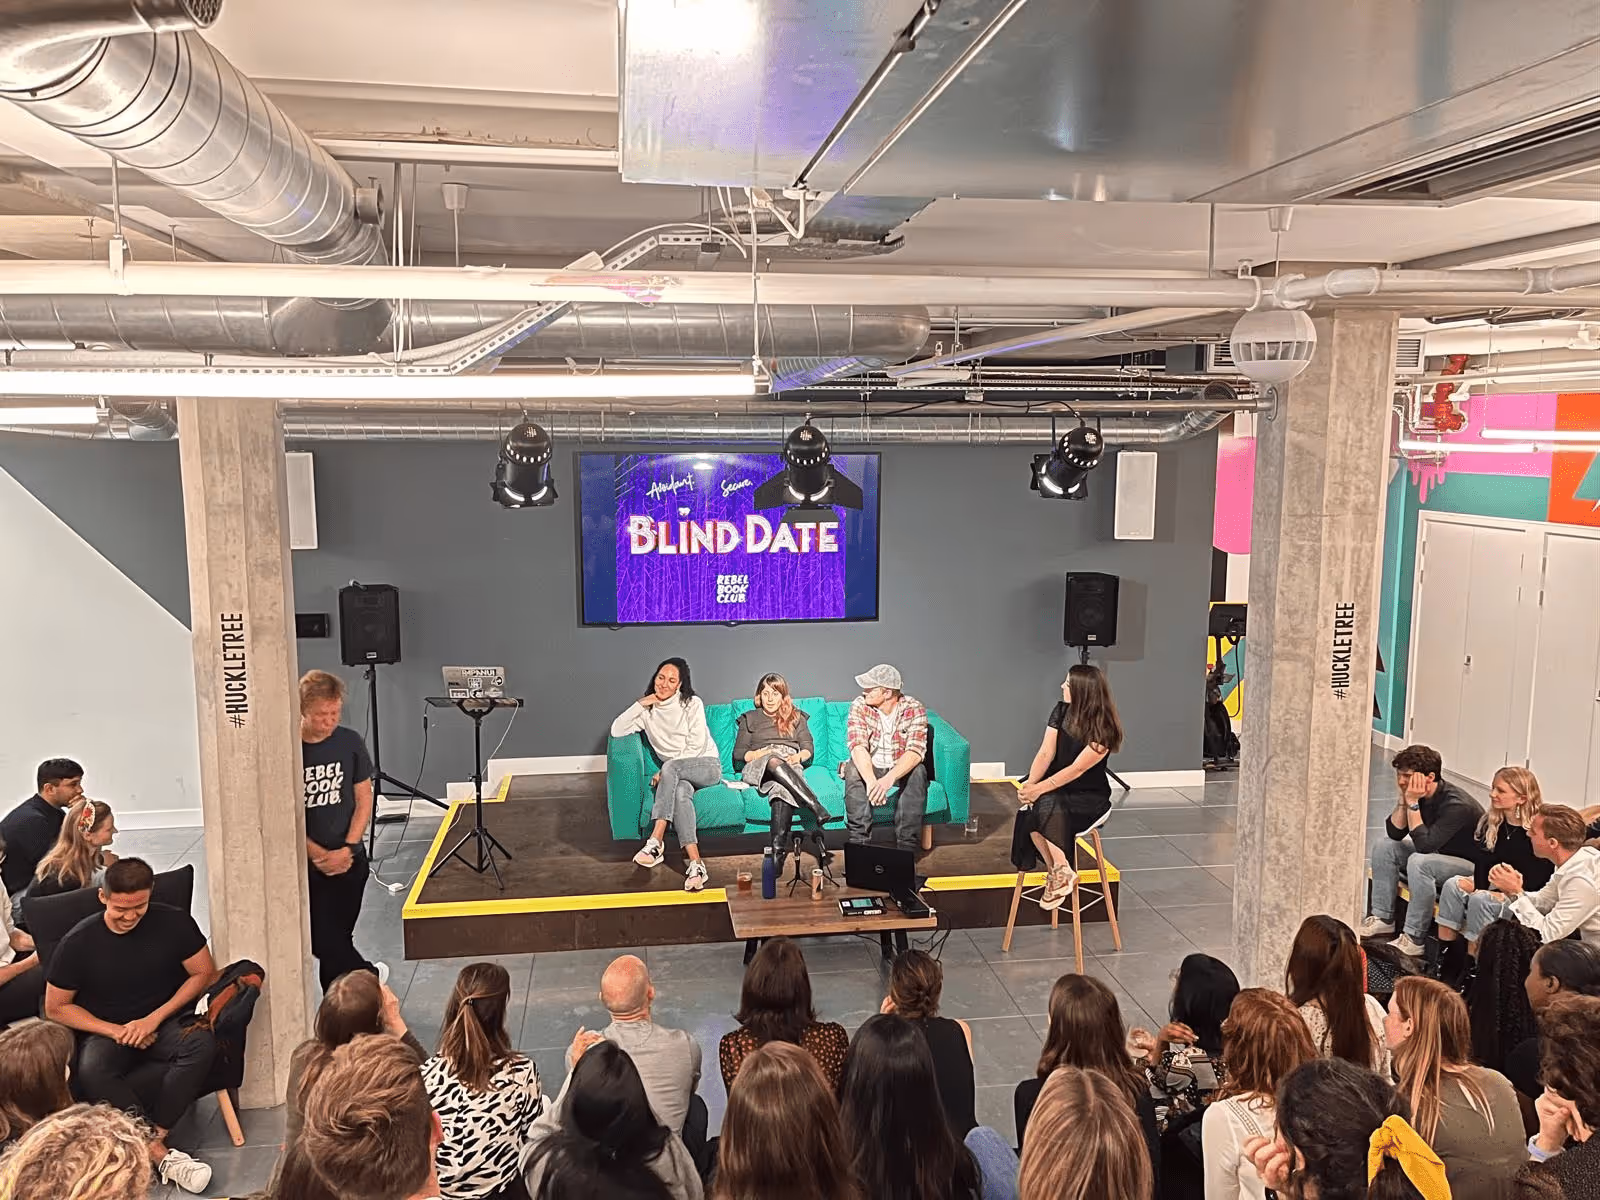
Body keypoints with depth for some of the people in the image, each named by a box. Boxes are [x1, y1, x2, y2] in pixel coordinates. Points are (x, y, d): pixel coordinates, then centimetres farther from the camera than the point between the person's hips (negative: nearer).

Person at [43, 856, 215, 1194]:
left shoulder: (174, 922, -8)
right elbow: (56, 1008, 0)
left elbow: (204, 973, 0)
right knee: (91, 1071, -35)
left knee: (201, 1044, -33)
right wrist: (116, 1031, -11)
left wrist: (154, 1019, -10)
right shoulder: (78, 942, -8)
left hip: (165, 1022, 1)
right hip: (106, 1031, 0)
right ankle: (159, 1154, -34)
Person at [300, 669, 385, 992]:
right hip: (305, 862, -1)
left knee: (337, 936, 9)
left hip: (348, 859, 1)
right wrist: (318, 855, -12)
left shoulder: (350, 742, -3)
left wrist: (346, 849, -9)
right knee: (321, 938, -1)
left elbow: (364, 801, 1)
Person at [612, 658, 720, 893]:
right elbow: (616, 731, -2)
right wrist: (639, 704, -10)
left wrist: (664, 771, -16)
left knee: (671, 767, -37)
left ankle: (656, 842, -42)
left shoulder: (692, 704, -3)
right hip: (678, 775, 3)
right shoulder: (647, 711, 9)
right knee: (680, 791, -36)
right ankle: (696, 864, -47)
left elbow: (696, 746, -11)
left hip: (707, 766, -3)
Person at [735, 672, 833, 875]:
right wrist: (757, 754, -7)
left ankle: (779, 847, -60)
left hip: (790, 764, 0)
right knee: (774, 761, -40)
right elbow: (737, 753, 14)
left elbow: (809, 749, 15)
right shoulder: (750, 718, 25)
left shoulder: (796, 717, 26)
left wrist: (798, 756, -9)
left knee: (781, 786, -40)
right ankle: (818, 810, -55)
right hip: (757, 766, 0)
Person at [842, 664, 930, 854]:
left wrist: (889, 779, -47)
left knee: (917, 772, -32)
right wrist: (871, 781, -46)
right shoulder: (860, 706, -13)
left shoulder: (914, 708, -17)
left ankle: (907, 847, -29)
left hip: (901, 769, -1)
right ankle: (859, 841, -28)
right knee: (853, 770, -31)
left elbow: (915, 751, -29)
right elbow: (858, 747, -27)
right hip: (869, 767, 1)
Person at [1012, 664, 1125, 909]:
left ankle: (1062, 873, -17)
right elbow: (1046, 753, -4)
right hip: (1058, 788, 5)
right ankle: (1057, 871, -11)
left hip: (1089, 796, -5)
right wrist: (1031, 782, -21)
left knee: (1046, 805, -33)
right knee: (1030, 810, -27)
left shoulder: (1103, 728, -16)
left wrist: (1040, 789, -27)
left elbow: (1076, 769, -20)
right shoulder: (1061, 711, 1)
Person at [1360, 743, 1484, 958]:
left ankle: (1413, 940, -26)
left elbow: (1424, 845, -35)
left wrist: (1412, 803, -33)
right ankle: (1383, 919, 3)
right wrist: (1403, 799, -19)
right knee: (1385, 846, 0)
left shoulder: (1456, 805, -29)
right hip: (1439, 855, 9)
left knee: (1420, 862, -34)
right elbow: (1395, 833, -7)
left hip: (1471, 867, -9)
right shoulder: (1417, 795, -5)